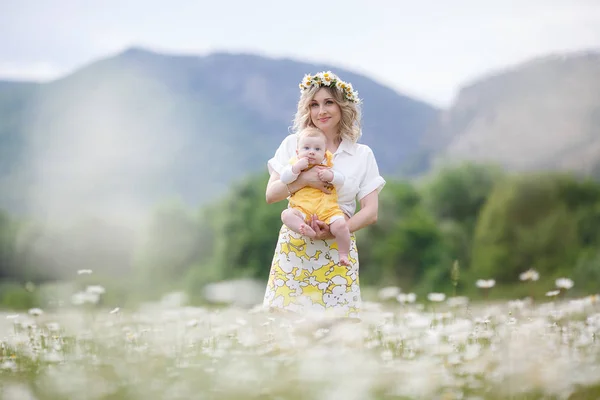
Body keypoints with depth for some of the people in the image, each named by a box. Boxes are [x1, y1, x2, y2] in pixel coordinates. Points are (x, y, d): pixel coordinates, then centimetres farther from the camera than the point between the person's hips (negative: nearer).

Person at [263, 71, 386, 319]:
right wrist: (303, 180, -15)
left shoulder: (362, 154, 5)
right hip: (293, 248, 0)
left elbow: (371, 212, 0)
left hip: (337, 251, 0)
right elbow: (270, 195, 3)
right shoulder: (293, 144, 7)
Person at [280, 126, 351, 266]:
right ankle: (307, 231, -51)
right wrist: (297, 167, -11)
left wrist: (330, 175, -10)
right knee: (287, 215, -29)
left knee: (340, 226, -26)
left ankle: (343, 254, -7)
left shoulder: (327, 165, 18)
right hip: (303, 210, 0)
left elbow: (341, 180, 10)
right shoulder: (295, 164, 16)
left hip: (328, 209, 0)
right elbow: (284, 178, 0)